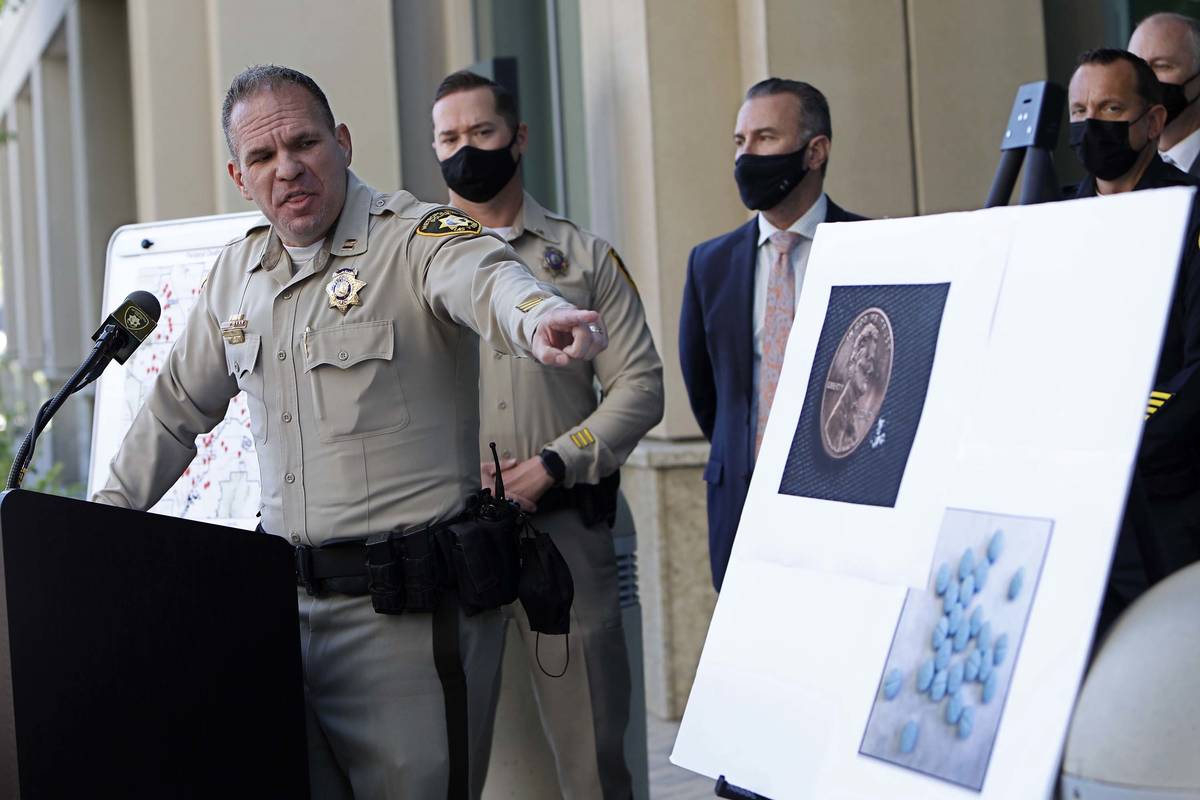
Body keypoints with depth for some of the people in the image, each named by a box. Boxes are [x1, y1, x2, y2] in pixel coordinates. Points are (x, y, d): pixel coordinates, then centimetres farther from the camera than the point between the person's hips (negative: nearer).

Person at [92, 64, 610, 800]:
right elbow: (179, 407, 24)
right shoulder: (238, 271, 12)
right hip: (291, 595, 7)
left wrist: (537, 319, -56)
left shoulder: (415, 236, -10)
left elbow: (485, 277, -33)